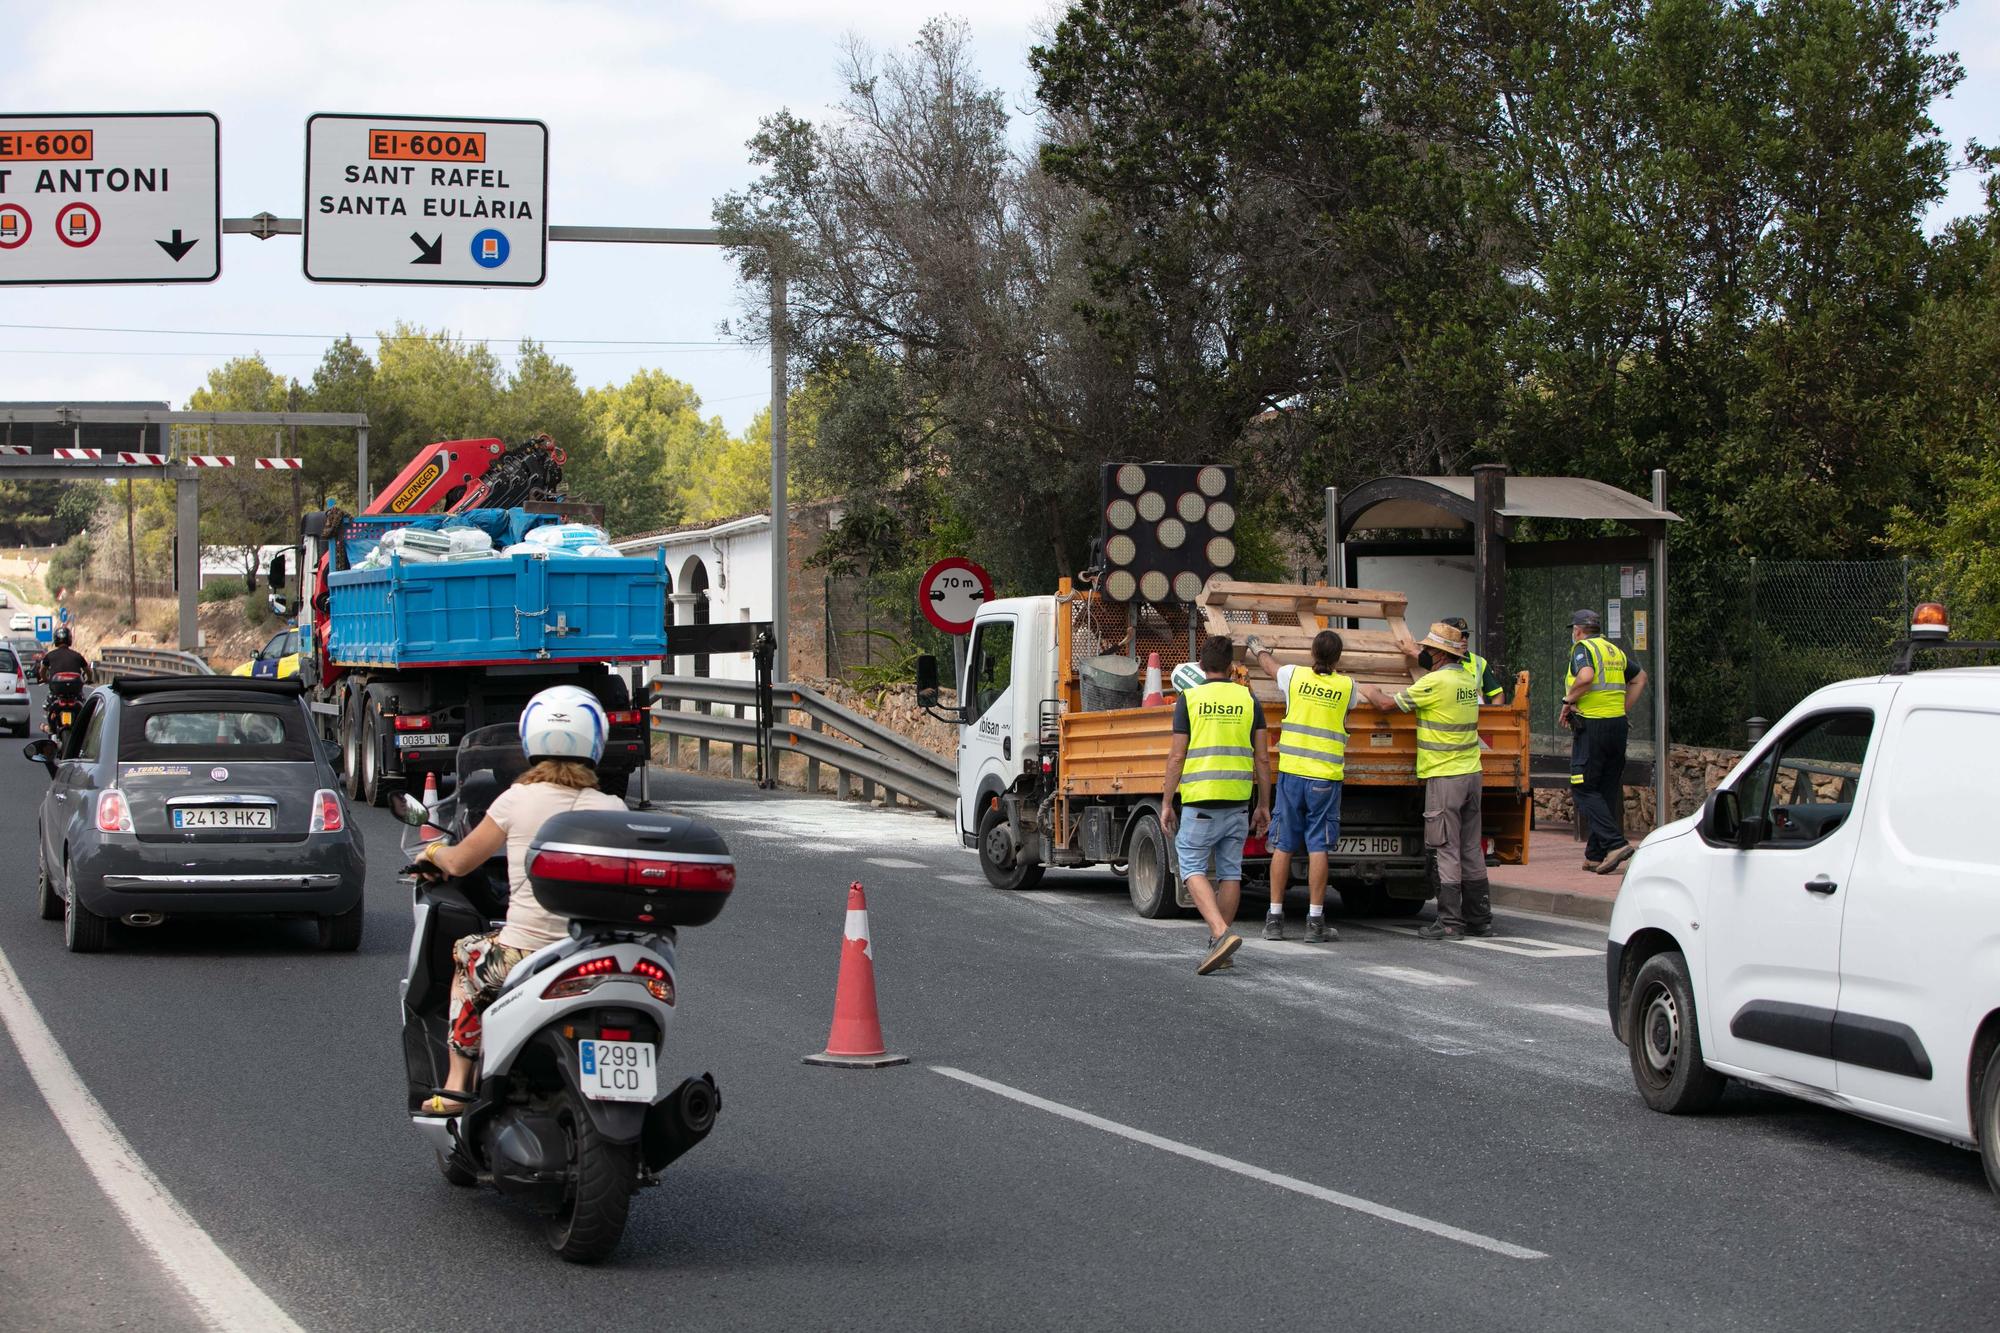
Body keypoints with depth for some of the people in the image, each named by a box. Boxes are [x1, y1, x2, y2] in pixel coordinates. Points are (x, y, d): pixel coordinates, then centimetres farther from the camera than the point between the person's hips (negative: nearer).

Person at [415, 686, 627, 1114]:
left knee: (465, 955, 29)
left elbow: (460, 862, 7)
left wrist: (433, 852, 30)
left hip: (521, 956, -2)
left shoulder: (519, 799, -4)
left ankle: (456, 1086, 24)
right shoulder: (611, 809, -2)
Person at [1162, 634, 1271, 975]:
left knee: (1194, 869, -1)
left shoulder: (1189, 699, -3)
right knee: (1230, 871, 12)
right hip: (1238, 801, 4)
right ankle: (1218, 946, 15)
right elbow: (1262, 759, 5)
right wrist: (1263, 805, 13)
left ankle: (1221, 933, -21)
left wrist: (1166, 803, 1)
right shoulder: (1248, 699, 6)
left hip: (1199, 800, -3)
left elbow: (1177, 757, -5)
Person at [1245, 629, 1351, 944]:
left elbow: (1269, 667, 24)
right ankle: (1315, 921, -1)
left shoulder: (1295, 676, 1)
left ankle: (1275, 918, 8)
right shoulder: (1347, 686, 1)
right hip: (1325, 778, -1)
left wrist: (1259, 649, 48)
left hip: (1291, 773, 1)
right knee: (1318, 847, -1)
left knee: (1283, 846, 6)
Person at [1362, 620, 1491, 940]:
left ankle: (1449, 922, -6)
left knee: (1446, 849, -5)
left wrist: (1370, 691, 11)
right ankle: (1479, 917, 15)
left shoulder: (1435, 682, -14)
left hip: (1444, 776, -8)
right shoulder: (1469, 680, 9)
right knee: (1471, 848, 12)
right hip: (1471, 773, 8)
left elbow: (1388, 703, -9)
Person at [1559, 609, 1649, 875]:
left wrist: (1568, 701, -12)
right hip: (1618, 726, 8)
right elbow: (1640, 677, 30)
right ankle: (1596, 855, 12)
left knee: (1583, 789, -4)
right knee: (1609, 790, 10)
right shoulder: (1615, 651, 17)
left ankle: (1615, 843, -19)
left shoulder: (1583, 648, -6)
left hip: (1591, 726, -8)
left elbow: (1586, 676, -26)